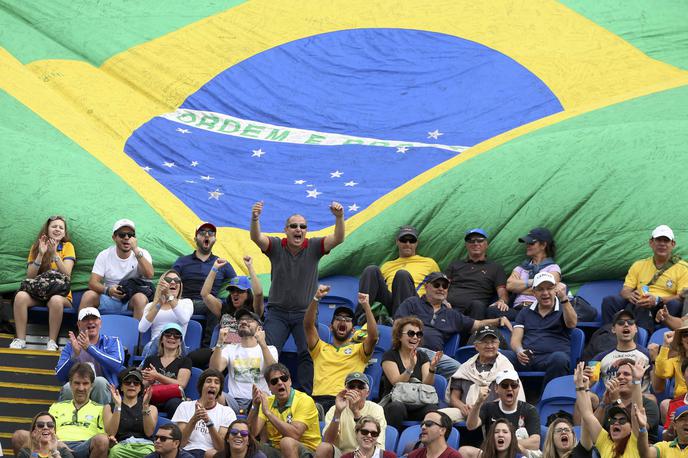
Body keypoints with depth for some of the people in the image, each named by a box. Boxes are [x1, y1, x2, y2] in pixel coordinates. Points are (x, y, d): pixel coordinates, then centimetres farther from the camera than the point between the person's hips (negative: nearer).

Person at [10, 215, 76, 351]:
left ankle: (52, 342, -27)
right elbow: (30, 276, -1)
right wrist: (40, 255, -12)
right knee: (20, 296, -30)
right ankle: (20, 340, -26)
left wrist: (54, 254, -18)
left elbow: (66, 274, -9)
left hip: (60, 294, -2)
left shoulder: (67, 246, 5)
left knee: (56, 301, -38)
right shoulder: (36, 247, 10)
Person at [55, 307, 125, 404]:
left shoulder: (112, 342, 11)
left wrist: (89, 348, -16)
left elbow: (118, 364, -12)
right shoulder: (70, 346, 15)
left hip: (104, 391, 0)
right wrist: (75, 355, -15)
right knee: (67, 388, -32)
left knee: (100, 381, -32)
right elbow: (60, 376, 2)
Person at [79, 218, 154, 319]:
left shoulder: (142, 254, -2)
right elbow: (93, 282, -7)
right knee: (88, 295, -24)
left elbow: (149, 275, -21)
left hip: (132, 303, -2)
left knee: (141, 298, -34)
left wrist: (136, 251, -24)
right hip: (109, 301, 2)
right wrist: (108, 290, -29)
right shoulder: (104, 255, 1)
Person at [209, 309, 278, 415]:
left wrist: (263, 344, -23)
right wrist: (220, 343, -13)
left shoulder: (269, 349, 11)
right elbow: (215, 369, -1)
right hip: (234, 401, 2)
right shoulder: (230, 349, 19)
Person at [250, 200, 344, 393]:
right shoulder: (276, 246, -1)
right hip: (277, 312, 1)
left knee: (307, 353, -14)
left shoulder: (313, 247, -1)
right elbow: (256, 238, -18)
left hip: (305, 312, -1)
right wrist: (255, 219, -40)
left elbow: (338, 239, -15)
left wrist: (339, 217, -35)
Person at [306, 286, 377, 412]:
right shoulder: (321, 348, 27)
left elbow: (373, 337, 2)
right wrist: (316, 299, -4)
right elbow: (308, 326, 10)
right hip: (319, 400, 0)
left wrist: (366, 306, -7)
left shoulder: (358, 349, 23)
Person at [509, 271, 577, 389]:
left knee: (559, 358, -39)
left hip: (552, 355, -2)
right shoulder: (525, 312, 25)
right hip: (526, 357, 2)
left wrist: (564, 299, -21)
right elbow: (515, 339, 15)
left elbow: (572, 324, -5)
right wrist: (519, 351, -10)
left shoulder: (563, 309, 18)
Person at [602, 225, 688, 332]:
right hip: (637, 305, 3)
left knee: (675, 304, -39)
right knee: (609, 301, -23)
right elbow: (624, 291, 16)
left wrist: (658, 300, -21)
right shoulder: (639, 265, 24)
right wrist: (630, 295, -12)